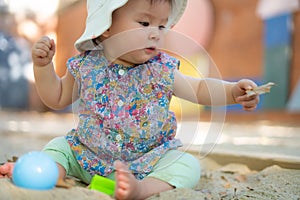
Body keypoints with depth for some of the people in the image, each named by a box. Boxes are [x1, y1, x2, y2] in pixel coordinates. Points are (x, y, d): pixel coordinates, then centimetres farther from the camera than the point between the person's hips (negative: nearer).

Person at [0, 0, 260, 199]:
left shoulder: (162, 69, -5)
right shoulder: (86, 65, -4)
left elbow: (201, 89, -3)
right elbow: (57, 99, 10)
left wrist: (233, 91, -21)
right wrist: (43, 65, -3)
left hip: (151, 158, -1)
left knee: (187, 164, -22)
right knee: (58, 146, -6)